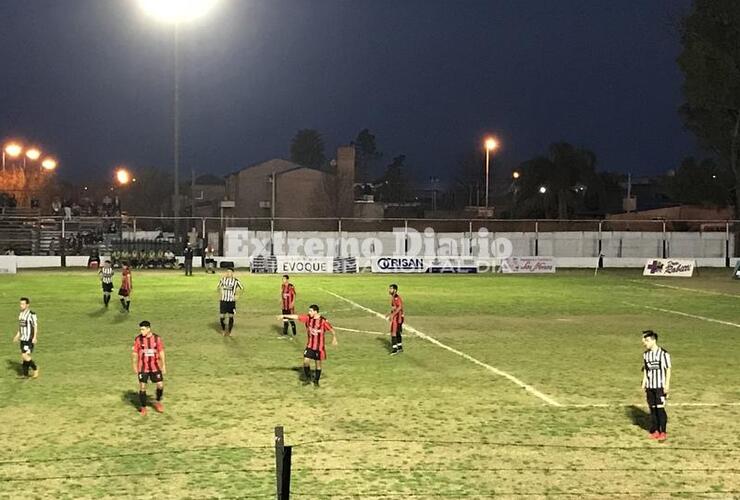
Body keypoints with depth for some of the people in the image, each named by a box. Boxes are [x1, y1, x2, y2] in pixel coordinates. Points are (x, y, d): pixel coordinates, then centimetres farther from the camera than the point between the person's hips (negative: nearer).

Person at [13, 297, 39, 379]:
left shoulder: (32, 314, -15)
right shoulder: (21, 314, 10)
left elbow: (35, 327, -12)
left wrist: (34, 338, -18)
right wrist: (17, 335, 11)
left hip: (30, 339, -8)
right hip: (23, 339, 8)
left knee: (25, 356, -12)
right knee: (23, 357, 9)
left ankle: (35, 369, 8)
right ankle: (25, 375, 15)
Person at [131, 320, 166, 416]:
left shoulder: (157, 338, -5)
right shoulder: (138, 339, -7)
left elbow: (161, 352, 2)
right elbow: (135, 353, 0)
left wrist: (163, 366, 1)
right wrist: (134, 366, -1)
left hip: (155, 367, 1)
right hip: (143, 368, -1)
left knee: (160, 385, 0)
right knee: (142, 387, -2)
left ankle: (157, 402, 25)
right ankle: (143, 407, 13)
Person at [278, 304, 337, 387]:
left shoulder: (323, 321, -17)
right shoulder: (308, 318, -4)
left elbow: (331, 330, -9)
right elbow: (296, 317, -3)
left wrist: (334, 339, -7)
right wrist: (284, 316, -5)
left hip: (319, 346, -4)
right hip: (309, 345, 4)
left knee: (318, 363, 6)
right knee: (306, 361, -4)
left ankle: (316, 381, 21)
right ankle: (307, 378, 16)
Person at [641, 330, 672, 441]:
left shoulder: (663, 353, -10)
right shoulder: (646, 354, 8)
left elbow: (668, 369, -7)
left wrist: (667, 384, -10)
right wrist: (644, 383, 10)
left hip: (660, 386, -5)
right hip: (649, 386, 5)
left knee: (660, 409, -6)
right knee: (652, 408, 7)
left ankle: (662, 432, 4)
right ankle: (655, 431, 16)